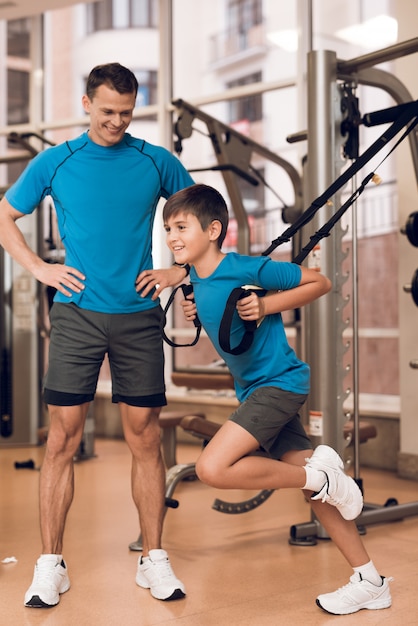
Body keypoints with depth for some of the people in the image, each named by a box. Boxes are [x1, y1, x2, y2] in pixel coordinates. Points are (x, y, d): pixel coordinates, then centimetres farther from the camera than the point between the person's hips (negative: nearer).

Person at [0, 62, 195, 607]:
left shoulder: (157, 162, 7)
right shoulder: (54, 163, 6)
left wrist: (179, 269, 6)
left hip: (138, 315, 1)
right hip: (77, 312, 0)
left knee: (144, 438, 3)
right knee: (63, 437, -1)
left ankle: (153, 559, 14)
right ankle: (51, 564, 9)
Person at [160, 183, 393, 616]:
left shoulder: (247, 268, -18)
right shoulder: (195, 280, 5)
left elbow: (320, 282, -11)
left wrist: (267, 306, -21)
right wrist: (195, 311, 4)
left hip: (278, 381, -9)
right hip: (253, 390, 9)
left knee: (212, 469, -21)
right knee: (310, 481, 12)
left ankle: (320, 474, -5)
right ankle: (370, 583, 23)